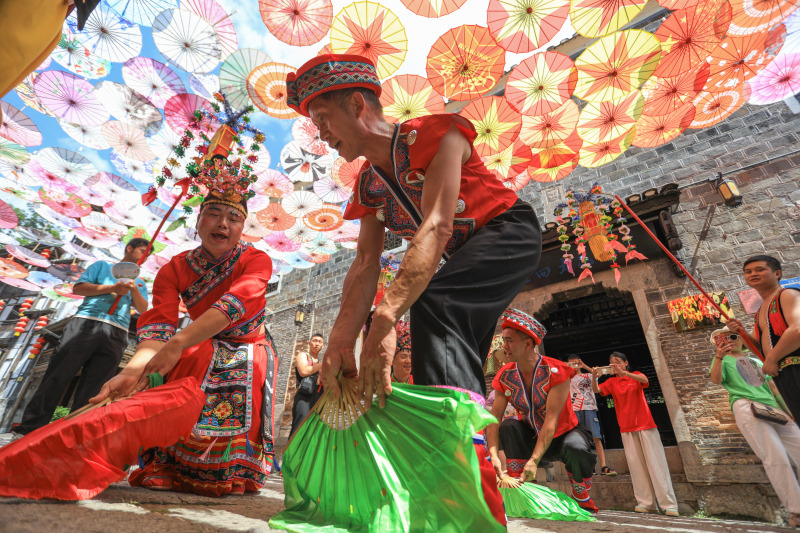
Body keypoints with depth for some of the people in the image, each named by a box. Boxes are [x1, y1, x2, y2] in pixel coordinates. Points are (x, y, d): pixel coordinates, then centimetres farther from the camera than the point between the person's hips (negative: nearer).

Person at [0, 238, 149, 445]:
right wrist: (111, 288, -5)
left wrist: (134, 290, -8)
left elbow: (143, 310, 11)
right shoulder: (103, 266, 21)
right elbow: (78, 288, 8)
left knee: (90, 391, -3)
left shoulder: (139, 283, 26)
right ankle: (27, 431, 0)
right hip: (86, 323, -1)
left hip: (115, 335, 2)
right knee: (56, 377, -6)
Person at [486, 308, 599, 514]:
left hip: (563, 434, -3)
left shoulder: (555, 371, -24)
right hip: (532, 436, 3)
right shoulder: (505, 376, -11)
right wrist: (494, 454, -32)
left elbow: (551, 421, -30)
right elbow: (494, 417, -16)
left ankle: (583, 499, -5)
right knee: (508, 426, -24)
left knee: (575, 447, -35)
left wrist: (534, 460, -38)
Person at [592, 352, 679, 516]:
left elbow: (644, 380, -19)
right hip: (627, 428, 2)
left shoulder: (636, 375, 4)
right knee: (636, 465, 1)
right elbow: (596, 390, -7)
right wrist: (594, 377, -28)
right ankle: (647, 503, 6)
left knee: (656, 462, -3)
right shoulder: (611, 382, 9)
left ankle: (669, 505, 1)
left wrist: (625, 373, -36)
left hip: (645, 425, -2)